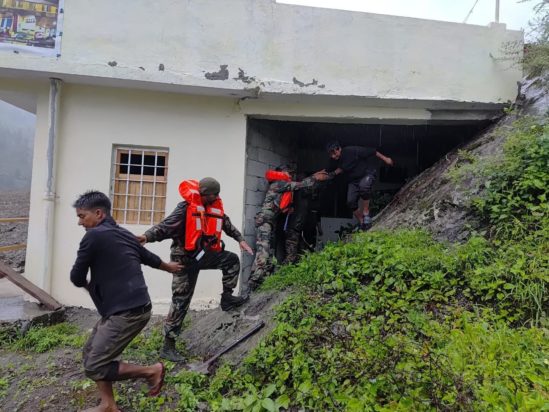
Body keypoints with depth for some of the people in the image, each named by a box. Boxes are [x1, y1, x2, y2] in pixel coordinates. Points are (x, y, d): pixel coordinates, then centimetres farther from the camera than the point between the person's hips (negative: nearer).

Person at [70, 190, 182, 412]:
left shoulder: (93, 236, -13)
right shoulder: (123, 234, 13)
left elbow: (76, 278, -4)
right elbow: (149, 257, 28)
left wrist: (88, 284, 20)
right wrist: (169, 267, 47)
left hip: (127, 312, -10)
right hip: (128, 308, 10)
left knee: (95, 367, -3)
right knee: (91, 353, 18)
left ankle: (152, 370, 9)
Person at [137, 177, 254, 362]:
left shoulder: (216, 206, 5)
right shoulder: (186, 206, -18)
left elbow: (227, 224, 20)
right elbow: (167, 226, -26)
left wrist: (240, 240, 19)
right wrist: (148, 236, -42)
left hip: (204, 254, 7)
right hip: (185, 257, -7)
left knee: (231, 260, 5)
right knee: (181, 300, -3)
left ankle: (227, 298, 19)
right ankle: (168, 346, 9)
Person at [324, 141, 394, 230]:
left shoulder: (351, 151, -27)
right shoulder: (335, 161, -10)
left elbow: (371, 151, -18)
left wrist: (385, 158, -11)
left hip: (367, 173, -5)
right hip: (353, 180, 5)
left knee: (363, 186, -38)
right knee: (351, 202, -9)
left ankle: (366, 213, -20)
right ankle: (361, 223, 11)